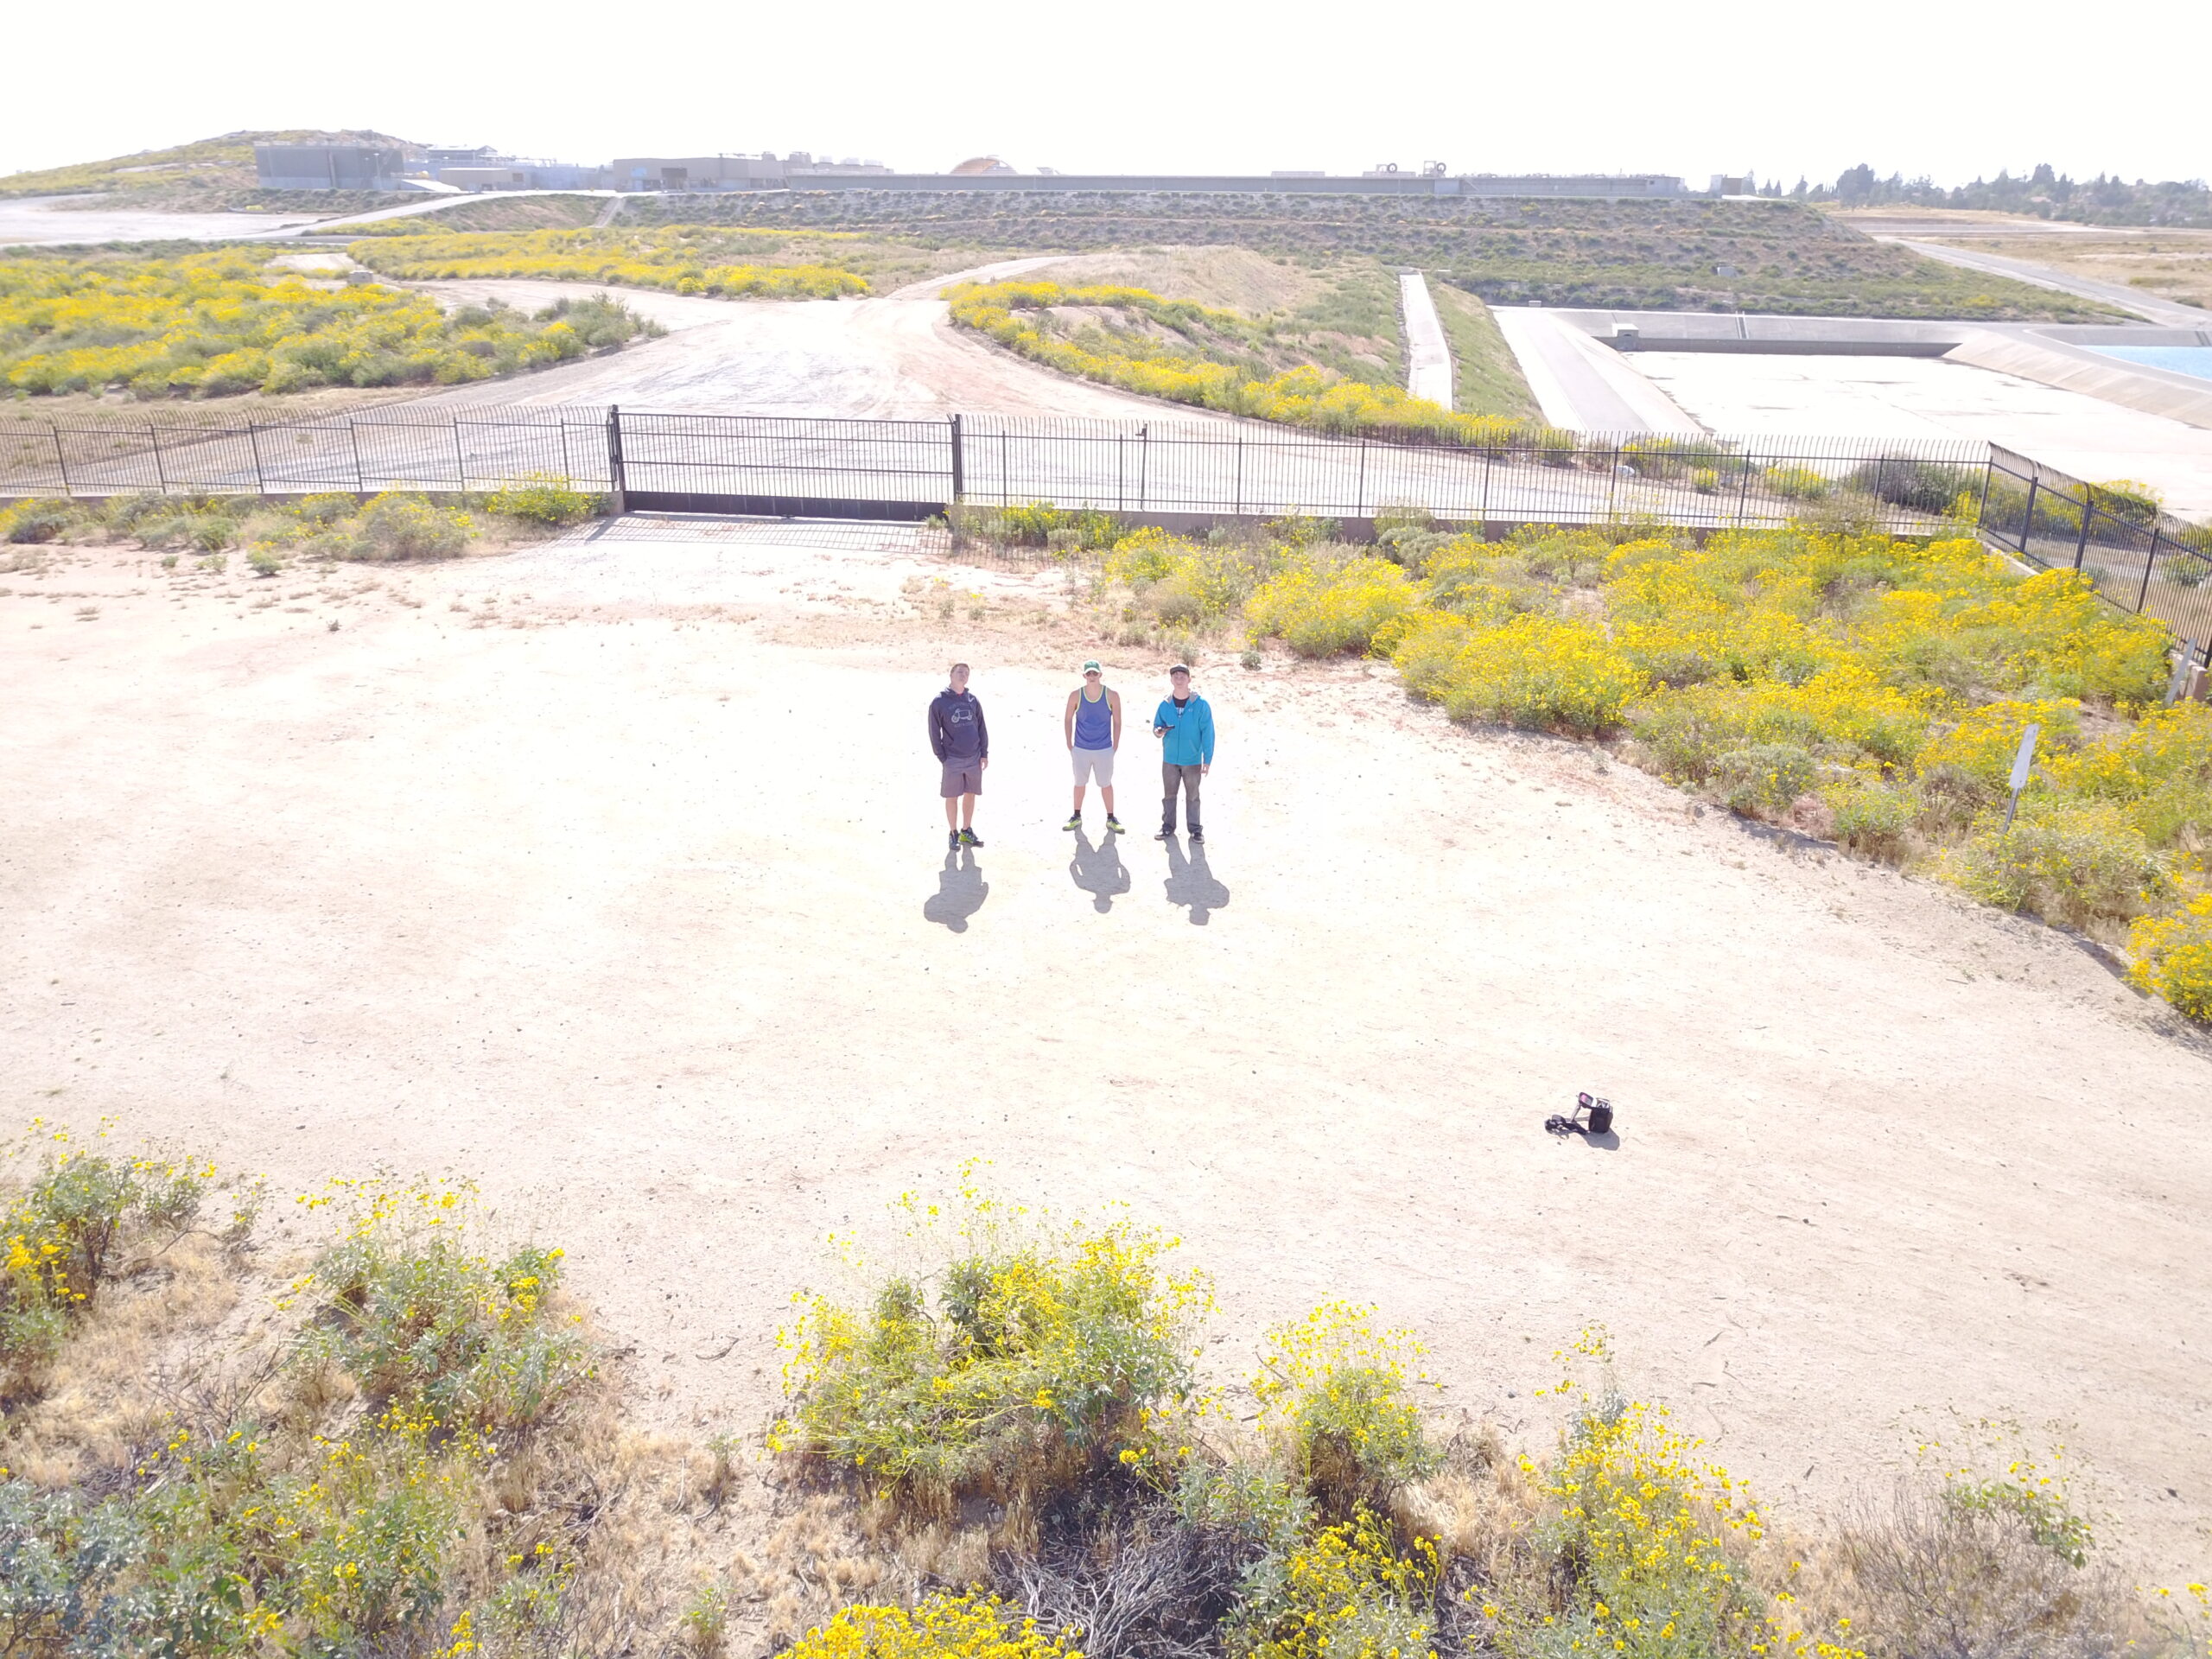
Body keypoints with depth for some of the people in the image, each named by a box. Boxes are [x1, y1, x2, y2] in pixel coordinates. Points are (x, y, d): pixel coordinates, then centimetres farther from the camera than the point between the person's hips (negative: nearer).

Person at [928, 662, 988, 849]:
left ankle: (966, 832, 24)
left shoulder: (972, 699, 6)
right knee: (952, 797, 4)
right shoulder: (939, 702, -6)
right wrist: (942, 757, -7)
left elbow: (981, 727, 11)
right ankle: (953, 833, 16)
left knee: (970, 795, 11)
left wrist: (984, 753, 6)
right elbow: (934, 732, -4)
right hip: (953, 760, -4)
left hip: (974, 758, 4)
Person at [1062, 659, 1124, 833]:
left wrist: (1115, 747, 1)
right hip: (1081, 749, 1)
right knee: (1079, 784, 13)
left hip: (1104, 750, -1)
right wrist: (1069, 745, 3)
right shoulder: (1075, 695, -7)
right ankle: (1076, 817, 27)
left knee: (1106, 785, 8)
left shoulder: (1112, 696, -9)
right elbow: (1068, 719, 3)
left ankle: (1111, 819, 20)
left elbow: (1117, 722, 0)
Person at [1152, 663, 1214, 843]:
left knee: (1192, 796, 8)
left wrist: (1207, 759, -11)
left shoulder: (1200, 704, -10)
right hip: (1169, 759, 3)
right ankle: (1168, 827, 23)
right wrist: (1158, 732, -15)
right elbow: (1157, 725, 11)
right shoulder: (1165, 704, -1)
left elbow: (1207, 733, -8)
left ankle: (1195, 829, 18)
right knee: (1168, 794, 11)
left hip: (1192, 760, -2)